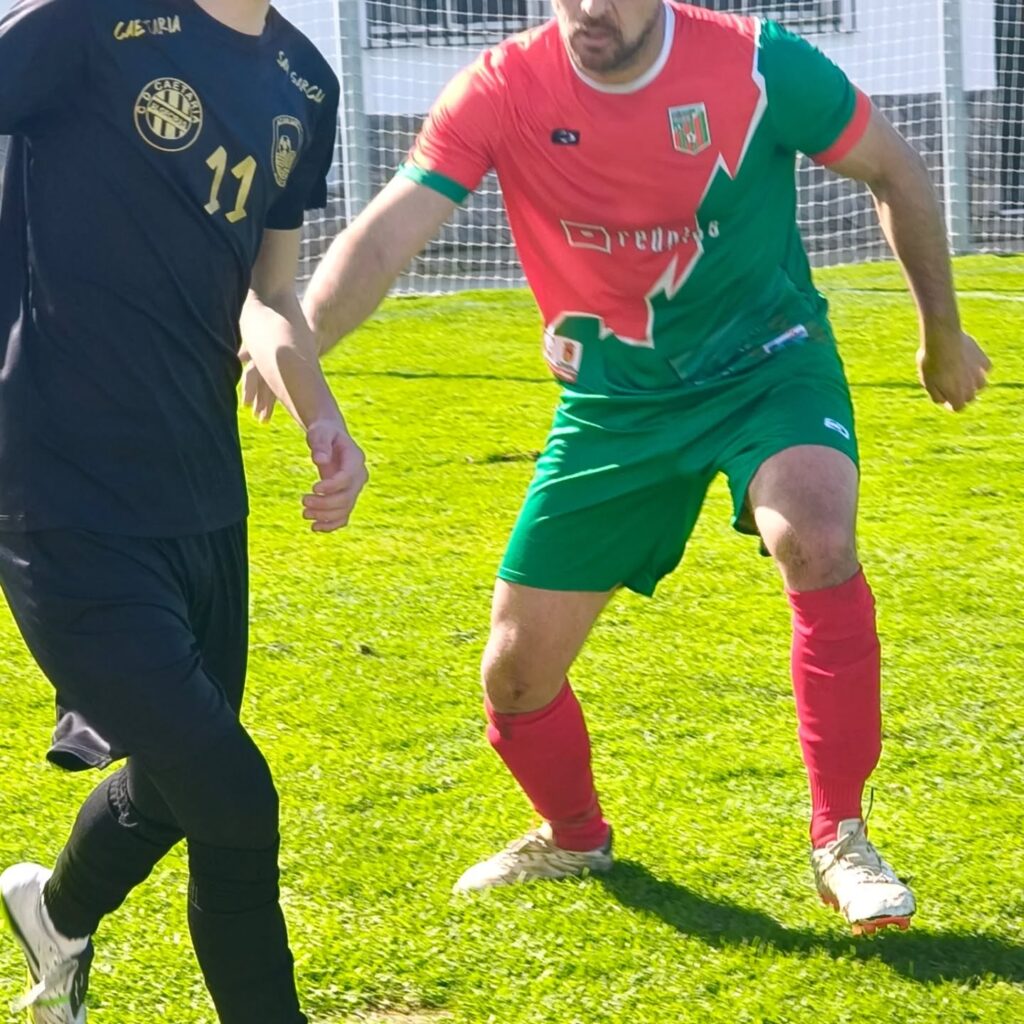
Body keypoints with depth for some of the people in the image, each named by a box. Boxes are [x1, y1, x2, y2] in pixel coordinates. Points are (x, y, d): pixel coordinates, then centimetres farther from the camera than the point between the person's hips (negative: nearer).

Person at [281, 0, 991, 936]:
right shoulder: (502, 91, -17)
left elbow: (895, 172, -2)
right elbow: (385, 236, -28)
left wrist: (944, 333, 8)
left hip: (768, 365, -2)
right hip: (613, 397, 2)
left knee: (817, 542, -35)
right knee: (517, 673, 4)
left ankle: (841, 841, -19)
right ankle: (574, 838, 38)